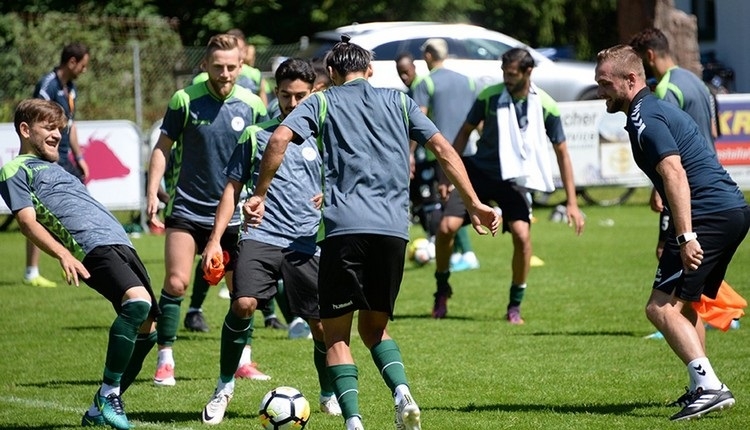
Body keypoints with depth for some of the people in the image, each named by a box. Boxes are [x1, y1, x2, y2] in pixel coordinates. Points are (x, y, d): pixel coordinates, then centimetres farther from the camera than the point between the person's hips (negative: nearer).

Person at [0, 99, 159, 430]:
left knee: (145, 329, 4)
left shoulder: (54, 167, 32)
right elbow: (27, 221, -6)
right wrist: (64, 254, -20)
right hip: (94, 249, -9)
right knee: (138, 301, -32)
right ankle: (108, 394, -20)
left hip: (120, 242, 9)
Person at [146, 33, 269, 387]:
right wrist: (152, 193, -9)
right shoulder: (185, 100, -8)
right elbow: (163, 146, -1)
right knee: (176, 282, -12)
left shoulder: (252, 105, -2)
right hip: (186, 209, -2)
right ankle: (165, 360, 0)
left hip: (233, 212, 2)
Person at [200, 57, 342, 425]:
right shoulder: (255, 135, 12)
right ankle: (225, 387, -3)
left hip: (306, 243, 1)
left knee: (321, 323, 0)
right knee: (242, 304, -21)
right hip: (260, 236, -1)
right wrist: (215, 239, 6)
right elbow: (233, 188, 14)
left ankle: (329, 395, 26)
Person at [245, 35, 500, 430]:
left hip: (344, 229, -3)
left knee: (336, 334, 6)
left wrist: (259, 195, 4)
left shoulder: (322, 102, 13)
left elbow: (279, 140, -4)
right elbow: (443, 148, 10)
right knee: (373, 325, 19)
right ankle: (402, 392, -7)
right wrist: (474, 204, 10)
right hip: (394, 230, 3)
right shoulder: (398, 101, 19)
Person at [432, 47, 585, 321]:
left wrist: (572, 203, -3)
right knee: (447, 227, -16)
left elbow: (561, 152, 0)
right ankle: (442, 288, 11)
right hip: (478, 172, 0)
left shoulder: (545, 106, -9)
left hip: (514, 178, 0)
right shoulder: (489, 96, -9)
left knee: (522, 235, -20)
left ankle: (515, 306, 1)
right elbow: (465, 132, 5)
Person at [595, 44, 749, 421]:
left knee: (662, 307, -13)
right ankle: (702, 387, 26)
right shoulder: (659, 109, 22)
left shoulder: (644, 118, -10)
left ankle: (709, 387, -21)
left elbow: (674, 174, -22)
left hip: (708, 216, -11)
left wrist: (685, 236, -28)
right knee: (683, 303, 23)